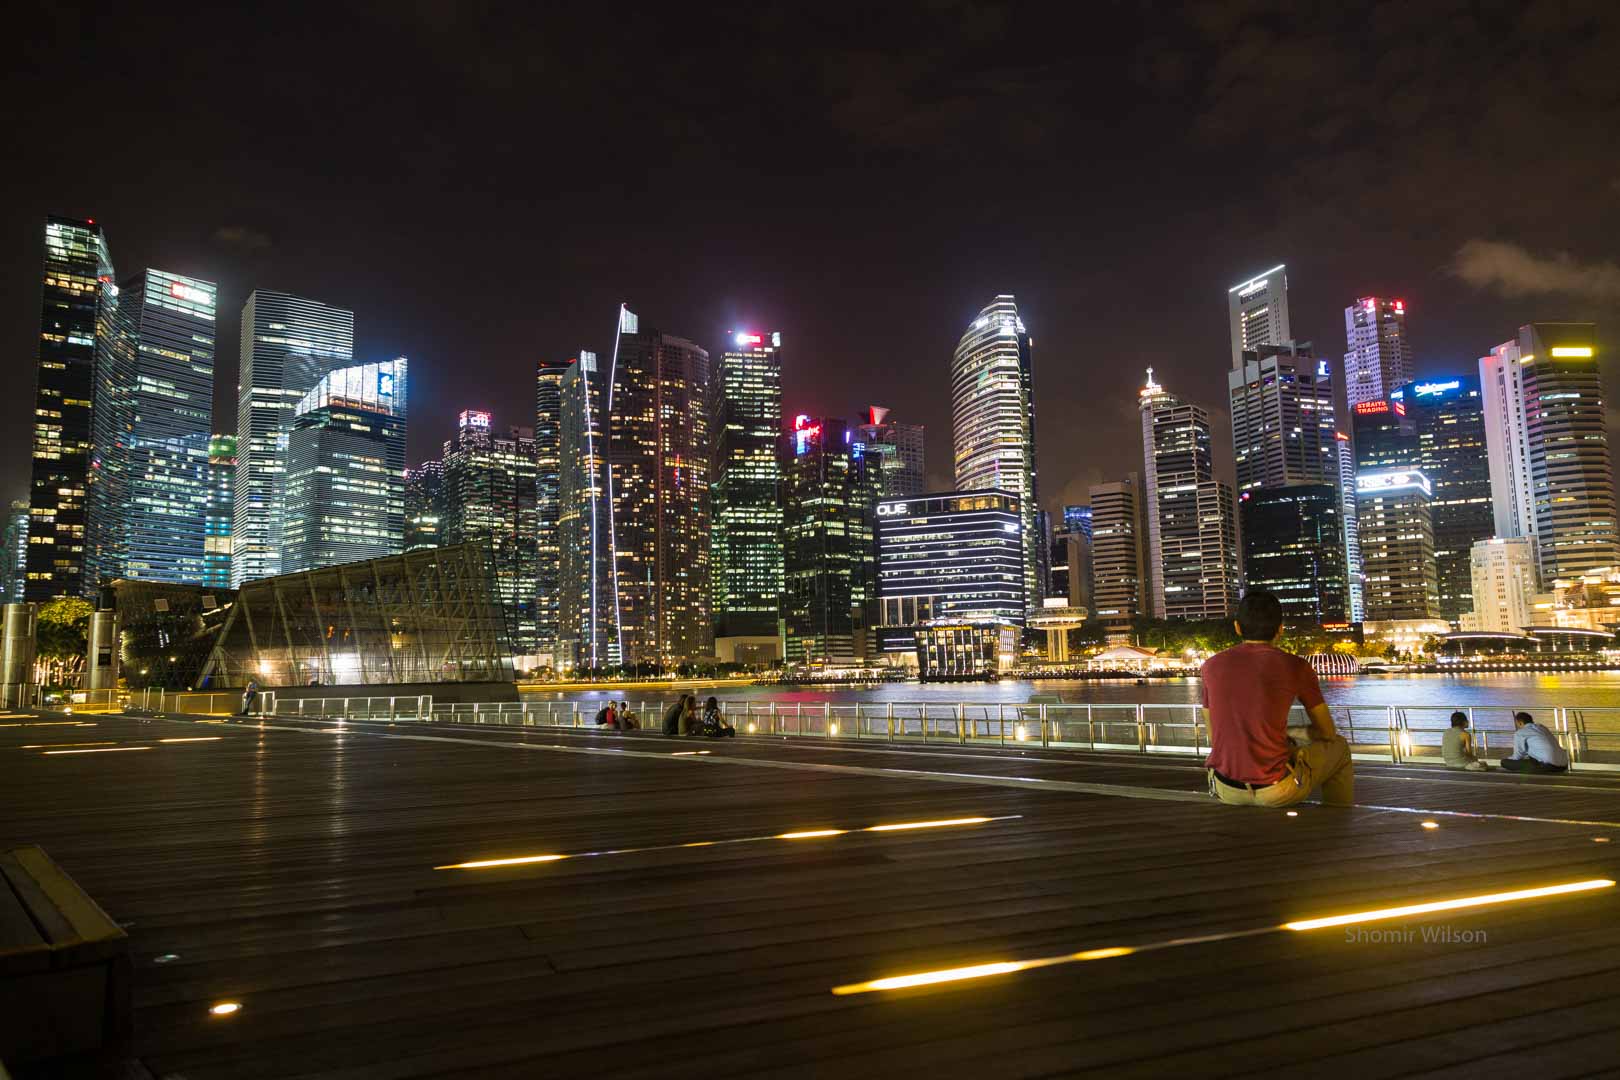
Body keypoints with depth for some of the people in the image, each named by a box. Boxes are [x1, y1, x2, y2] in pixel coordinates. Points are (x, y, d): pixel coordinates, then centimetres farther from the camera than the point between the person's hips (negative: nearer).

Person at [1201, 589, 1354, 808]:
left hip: (1225, 790, 3)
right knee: (1338, 747, 25)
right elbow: (1328, 732, 8)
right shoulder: (1296, 667, -5)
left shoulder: (1211, 667, 4)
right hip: (1278, 790, -3)